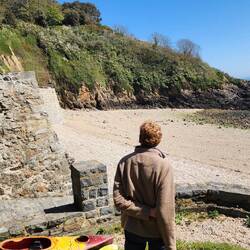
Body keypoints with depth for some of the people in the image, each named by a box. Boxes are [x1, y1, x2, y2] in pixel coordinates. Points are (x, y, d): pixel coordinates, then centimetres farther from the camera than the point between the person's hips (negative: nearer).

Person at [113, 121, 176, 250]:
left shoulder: (124, 162, -11)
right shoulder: (163, 166, -22)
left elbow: (118, 200, -14)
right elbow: (165, 210, -22)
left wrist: (148, 212, -15)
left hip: (132, 229, 3)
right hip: (157, 231, -3)